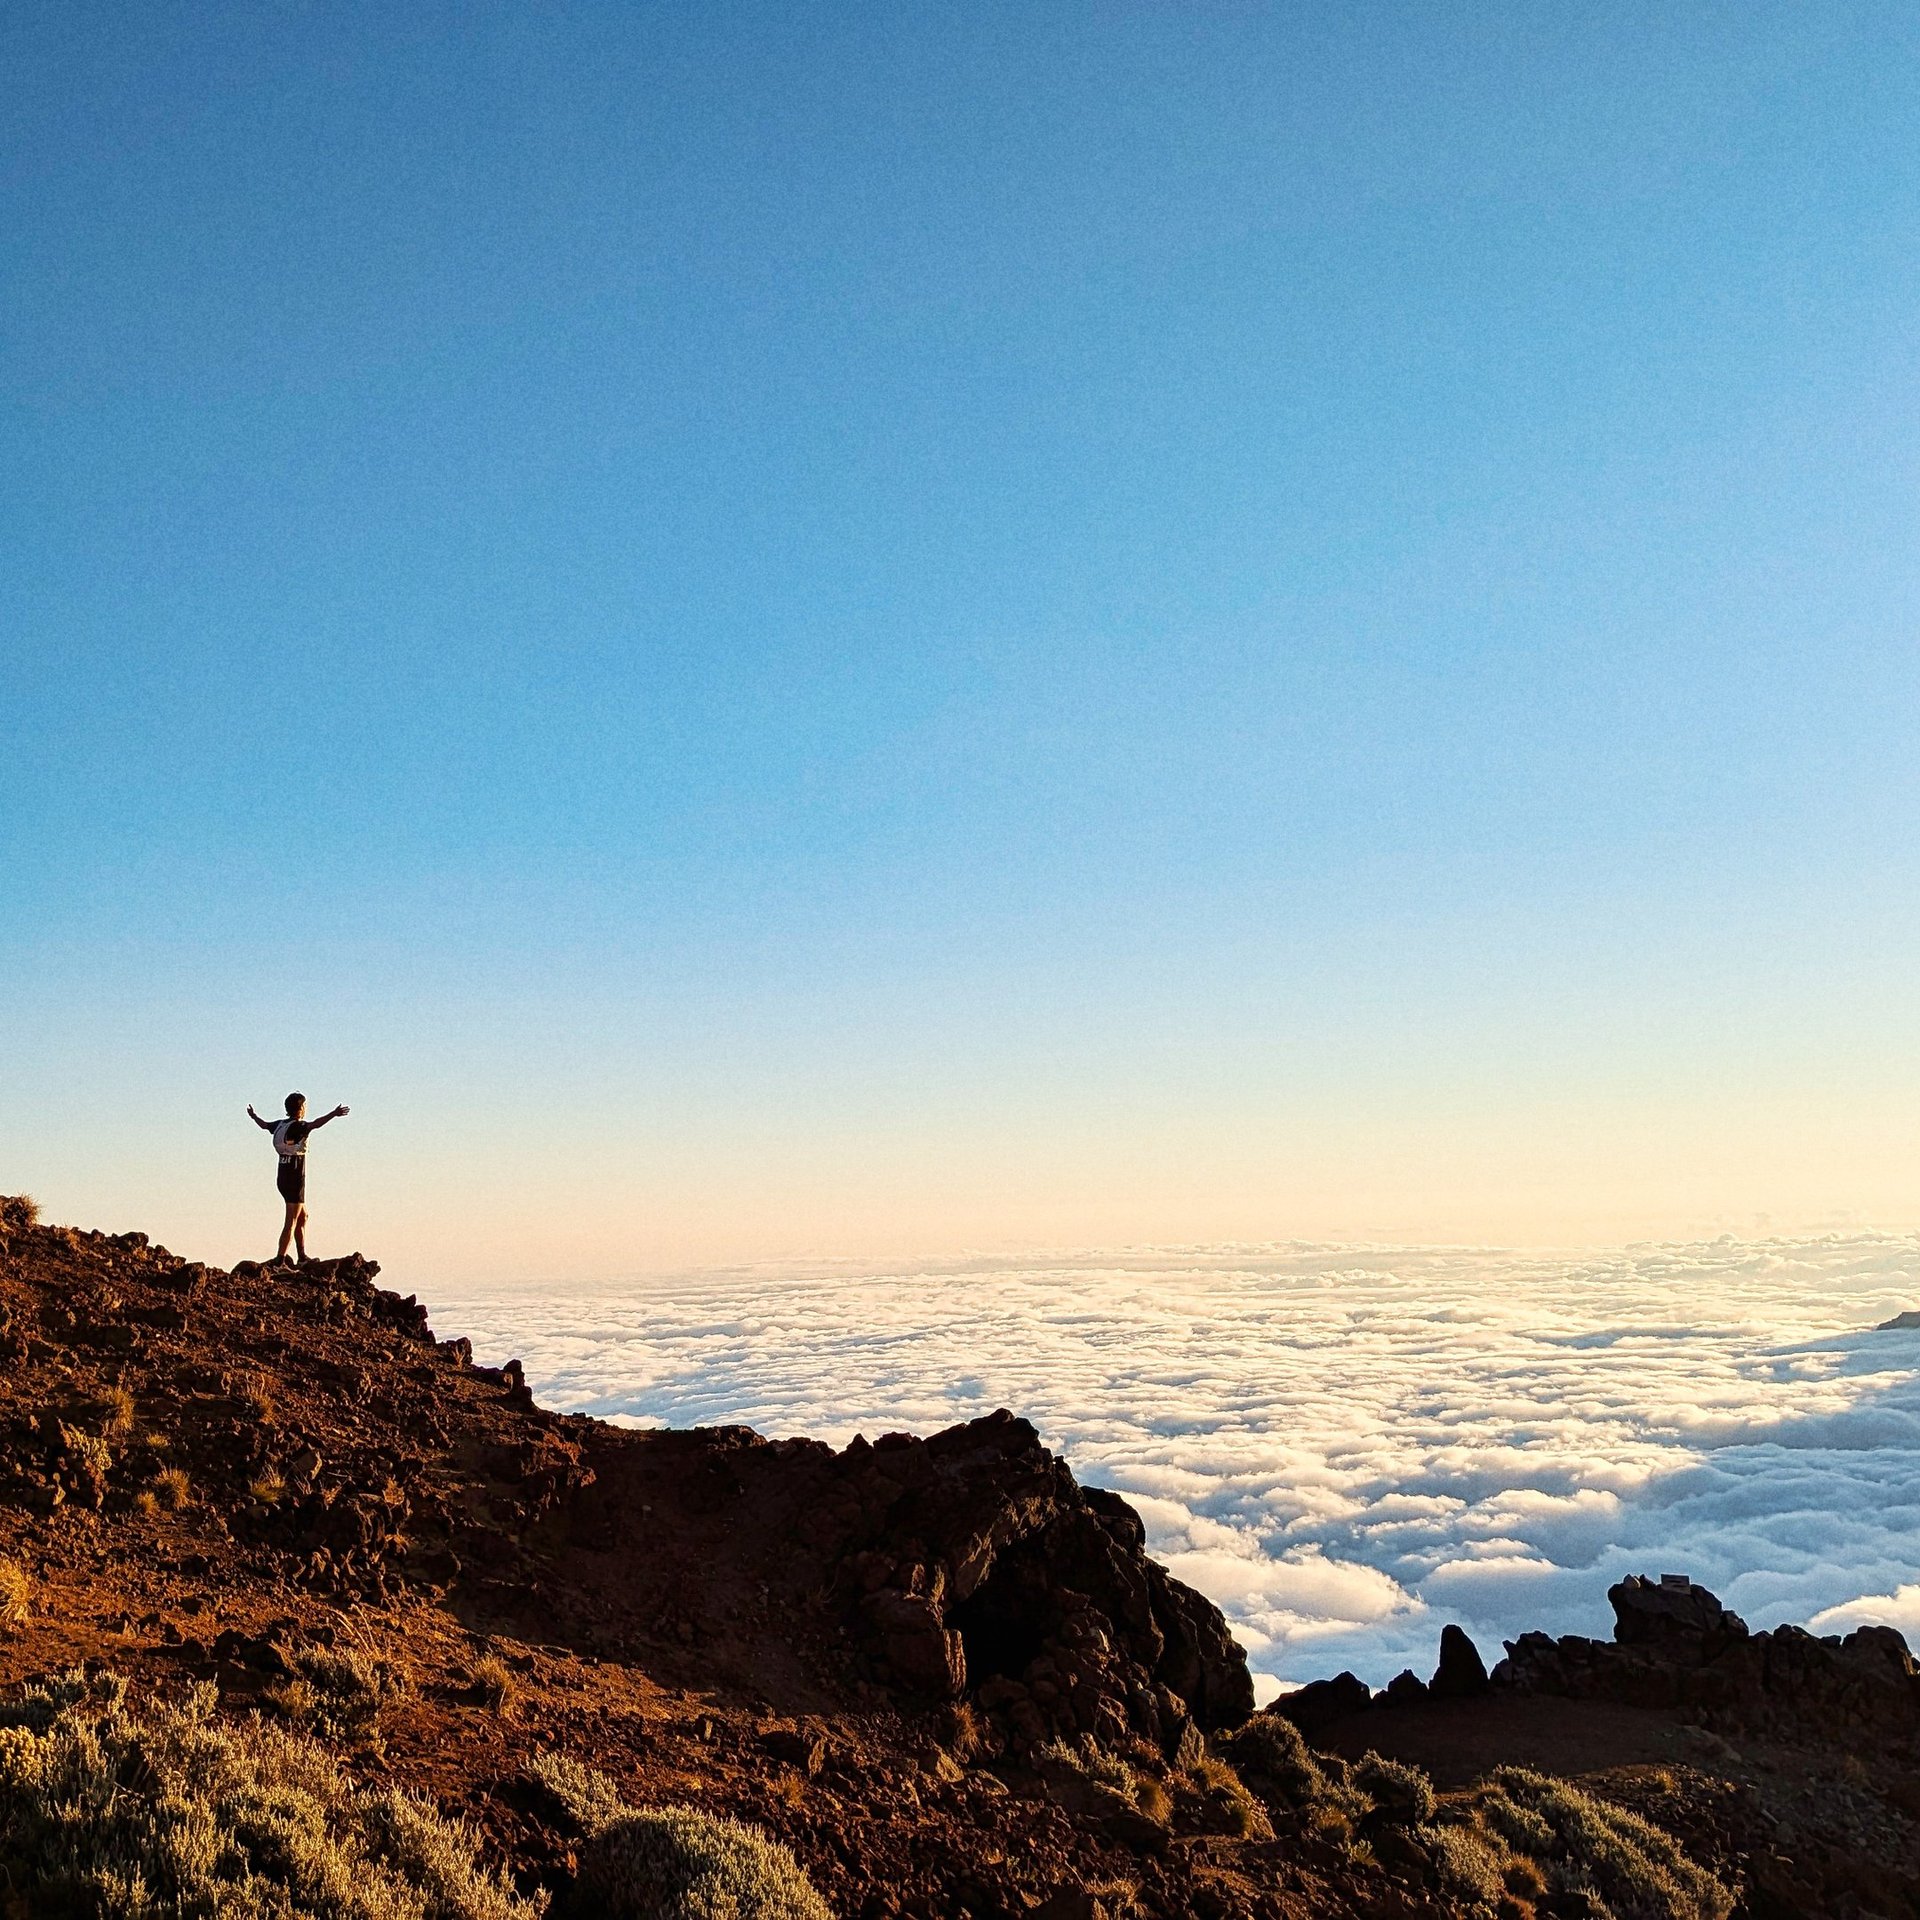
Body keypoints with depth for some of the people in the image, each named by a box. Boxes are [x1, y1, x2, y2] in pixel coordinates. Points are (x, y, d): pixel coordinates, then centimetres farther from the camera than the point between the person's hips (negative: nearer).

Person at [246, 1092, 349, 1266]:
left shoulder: (280, 1125, 8)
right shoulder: (298, 1127, -16)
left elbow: (264, 1124, 29)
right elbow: (315, 1124, -37)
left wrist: (253, 1116, 49)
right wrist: (333, 1114, -47)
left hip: (283, 1180, 9)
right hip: (295, 1181, -9)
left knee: (303, 1216, 20)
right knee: (291, 1223, -6)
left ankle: (303, 1258, 24)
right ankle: (279, 1263, -9)